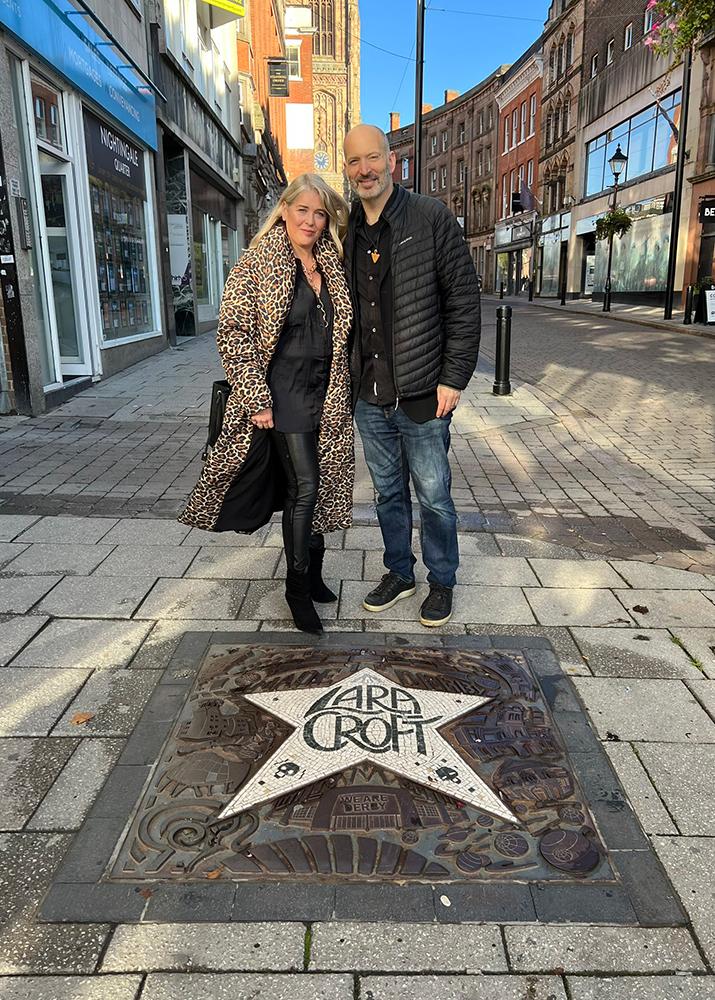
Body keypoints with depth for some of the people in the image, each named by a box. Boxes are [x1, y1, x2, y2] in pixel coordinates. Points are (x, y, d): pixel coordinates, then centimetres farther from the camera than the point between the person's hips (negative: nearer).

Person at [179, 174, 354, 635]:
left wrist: (343, 392, 12)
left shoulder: (332, 263, 10)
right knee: (304, 485, -7)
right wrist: (256, 399, -16)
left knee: (318, 484, 10)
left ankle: (312, 573, 26)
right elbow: (233, 332, -11)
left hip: (326, 390, 6)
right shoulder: (259, 262, -7)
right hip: (284, 390, -5)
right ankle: (298, 587, 9)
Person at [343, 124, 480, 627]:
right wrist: (352, 378, 9)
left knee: (433, 496, 6)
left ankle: (442, 582, 26)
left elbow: (464, 302, -8)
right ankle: (399, 573, 34)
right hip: (369, 396, 5)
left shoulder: (432, 218, -6)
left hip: (421, 394, -4)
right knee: (389, 493, 16)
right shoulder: (347, 233, 8)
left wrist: (454, 379, -12)